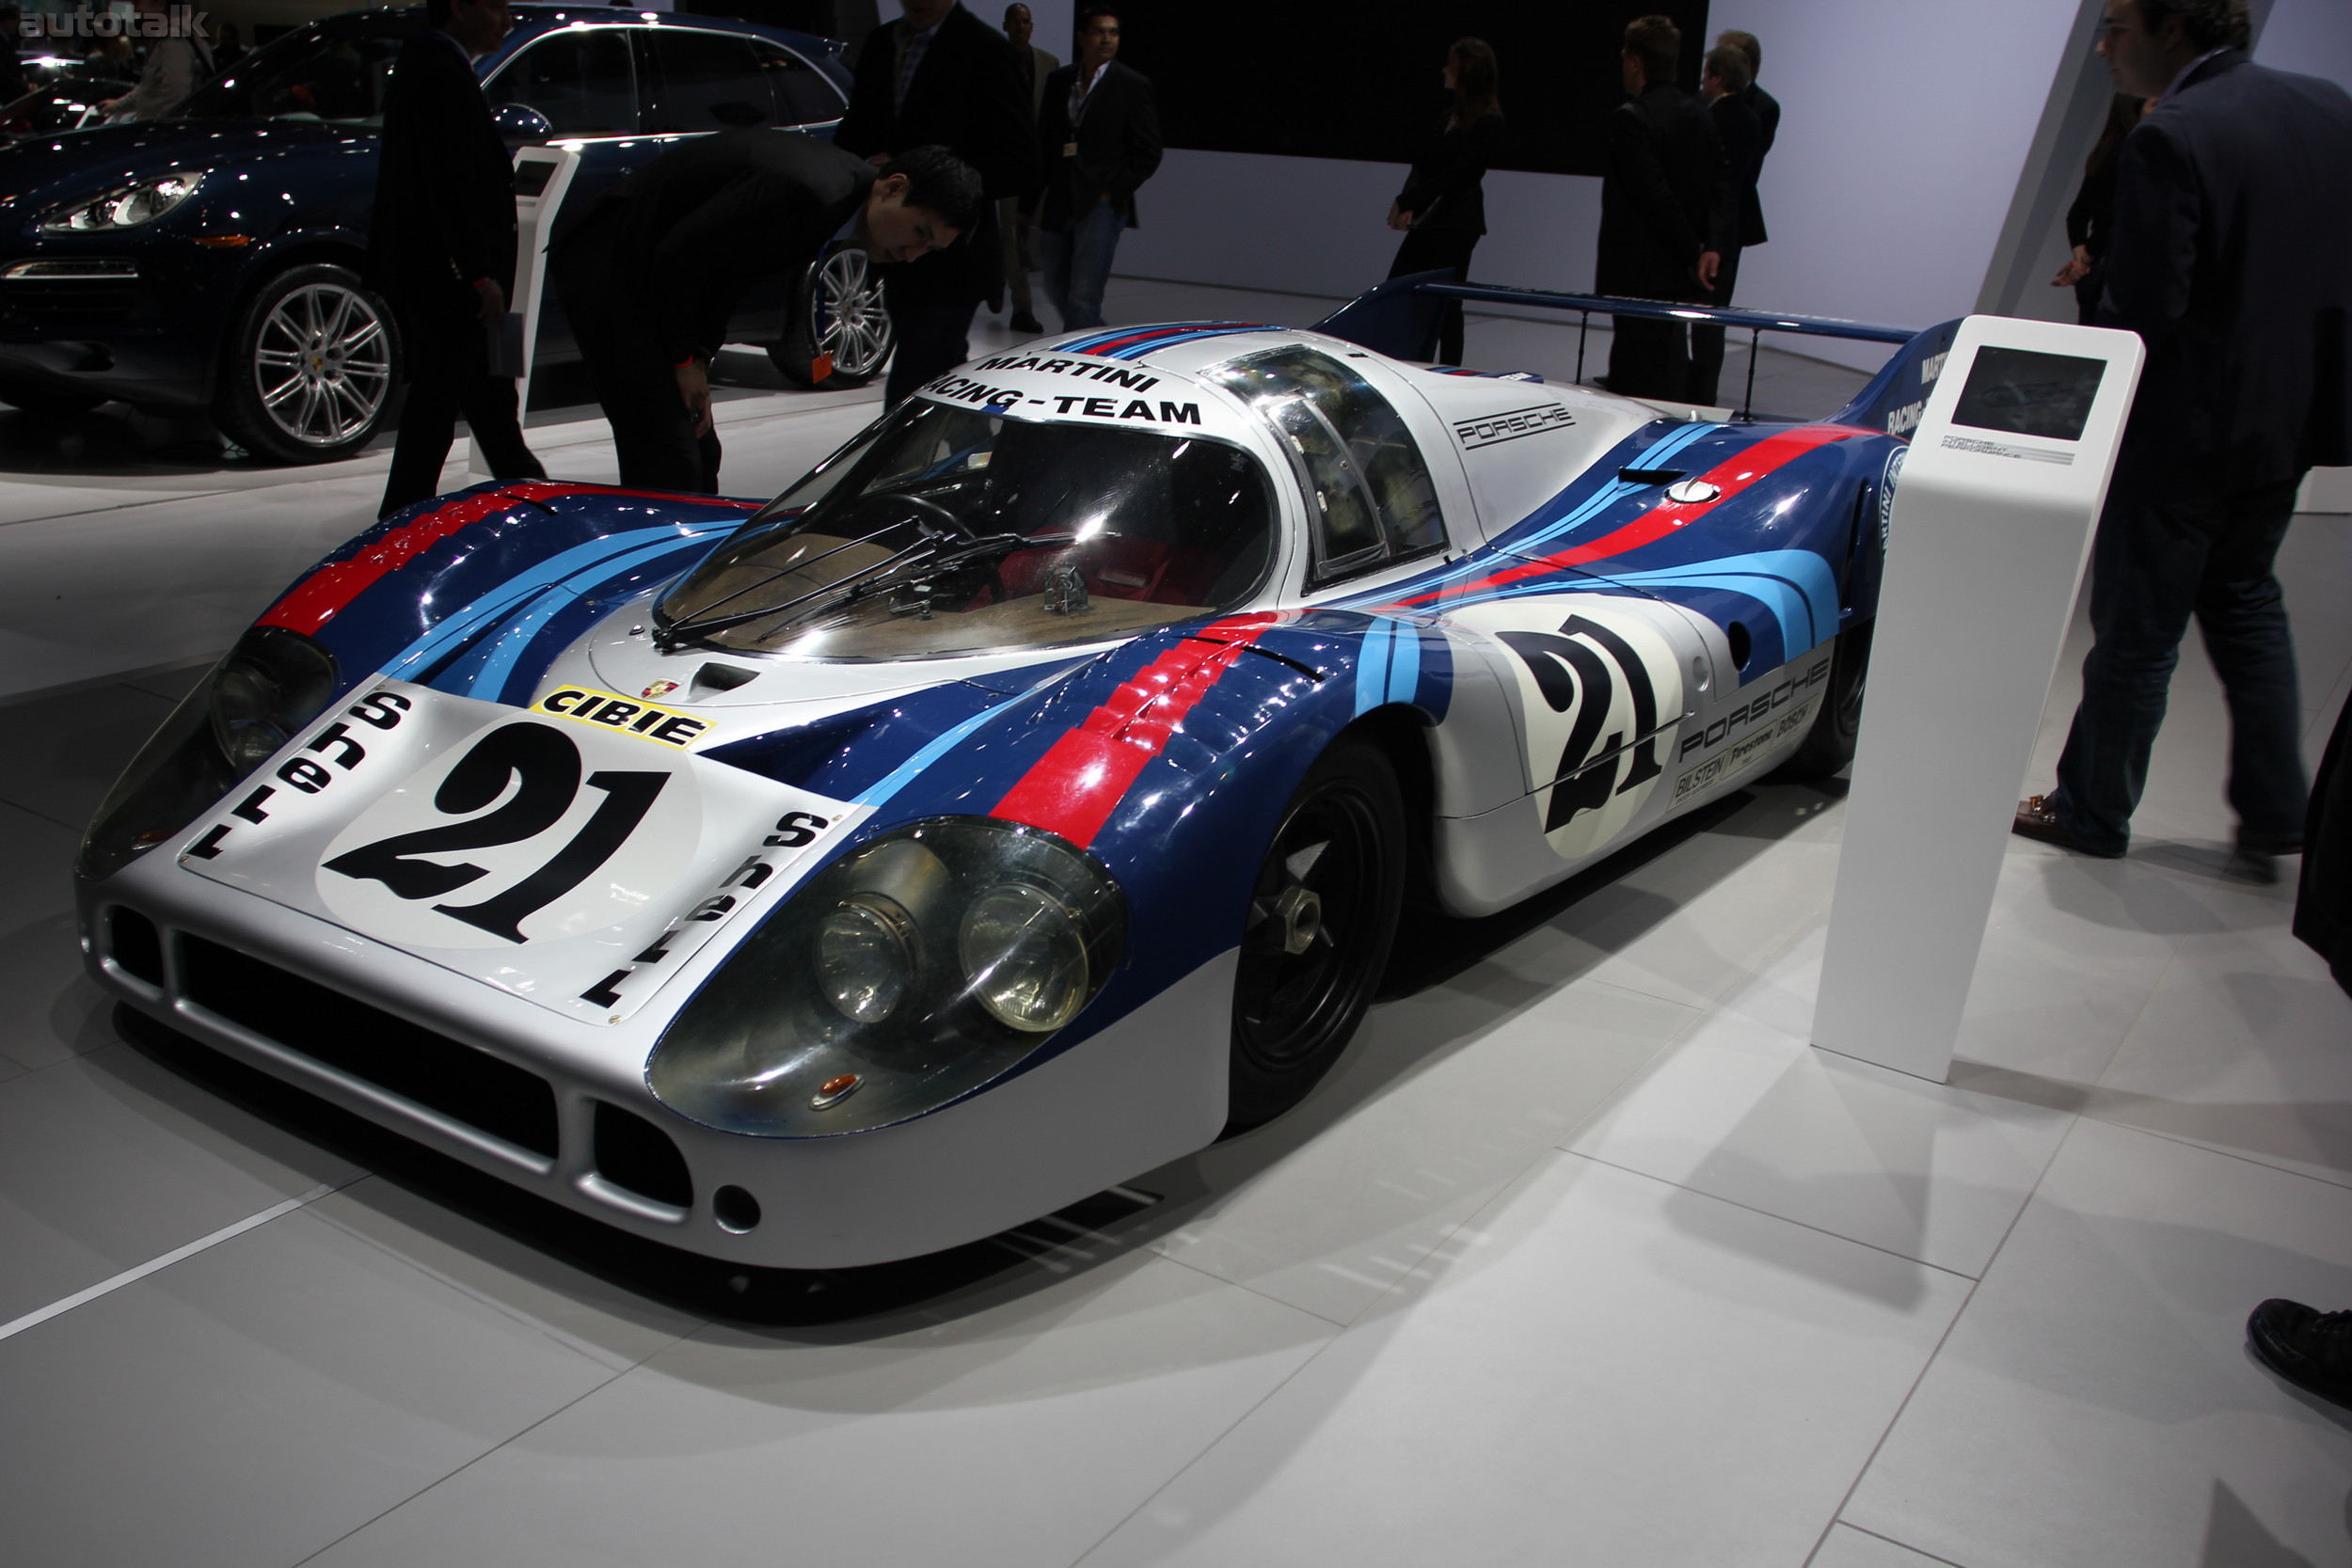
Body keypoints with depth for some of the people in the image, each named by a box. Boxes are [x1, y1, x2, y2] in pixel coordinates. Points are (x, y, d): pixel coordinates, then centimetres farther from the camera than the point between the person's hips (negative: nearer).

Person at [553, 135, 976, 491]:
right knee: (668, 463, -12)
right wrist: (686, 360, -12)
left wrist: (699, 355, 3)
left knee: (699, 454, 10)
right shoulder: (806, 190, -28)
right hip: (605, 268, -9)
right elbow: (679, 256, -24)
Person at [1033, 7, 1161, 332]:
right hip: (1060, 205, 6)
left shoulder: (1132, 85, -2)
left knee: (1083, 298, -10)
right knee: (1056, 288, 13)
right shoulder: (1058, 81, 11)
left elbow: (1147, 153, -3)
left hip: (1101, 204, -5)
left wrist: (1112, 192, -9)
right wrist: (1047, 189, 6)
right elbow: (1044, 138, 17)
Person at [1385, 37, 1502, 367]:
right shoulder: (1453, 113, 13)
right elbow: (1426, 161, 9)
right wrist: (1408, 203, -7)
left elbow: (1455, 173, -16)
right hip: (1428, 218, 9)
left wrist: (1407, 201, -14)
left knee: (1446, 301, -2)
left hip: (1457, 222, -9)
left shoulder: (1488, 122, -12)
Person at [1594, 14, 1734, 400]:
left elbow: (1655, 196, -19)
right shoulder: (1698, 113, 10)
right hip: (1682, 276, 9)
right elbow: (1722, 183, 4)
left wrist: (1692, 252, -12)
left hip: (1641, 274, -8)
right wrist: (1712, 246, -5)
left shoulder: (1631, 118, -15)